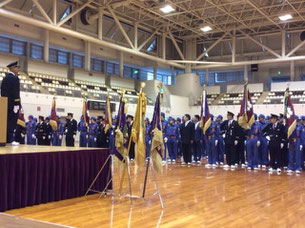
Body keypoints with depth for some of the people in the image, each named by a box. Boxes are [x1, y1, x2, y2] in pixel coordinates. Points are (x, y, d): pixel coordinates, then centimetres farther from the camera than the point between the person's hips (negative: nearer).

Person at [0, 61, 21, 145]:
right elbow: (16, 93, -18)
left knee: (7, 121, 10)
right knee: (12, 122, -7)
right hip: (13, 103, -8)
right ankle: (9, 140, -9)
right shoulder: (15, 78, -10)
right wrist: (17, 104, -18)